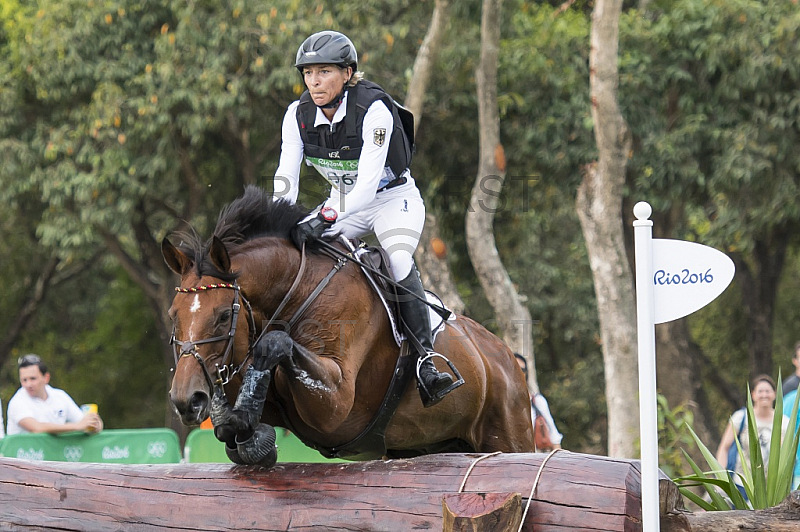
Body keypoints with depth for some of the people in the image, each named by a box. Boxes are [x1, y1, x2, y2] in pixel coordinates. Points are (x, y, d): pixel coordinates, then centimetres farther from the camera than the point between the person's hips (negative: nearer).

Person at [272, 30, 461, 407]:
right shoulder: (298, 115, -10)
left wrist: (325, 217, -50)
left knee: (399, 262, -31)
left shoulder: (374, 109, -27)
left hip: (393, 198, -6)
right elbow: (286, 177, -14)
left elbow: (368, 183, -35)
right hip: (344, 203, 6)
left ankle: (425, 368, -37)